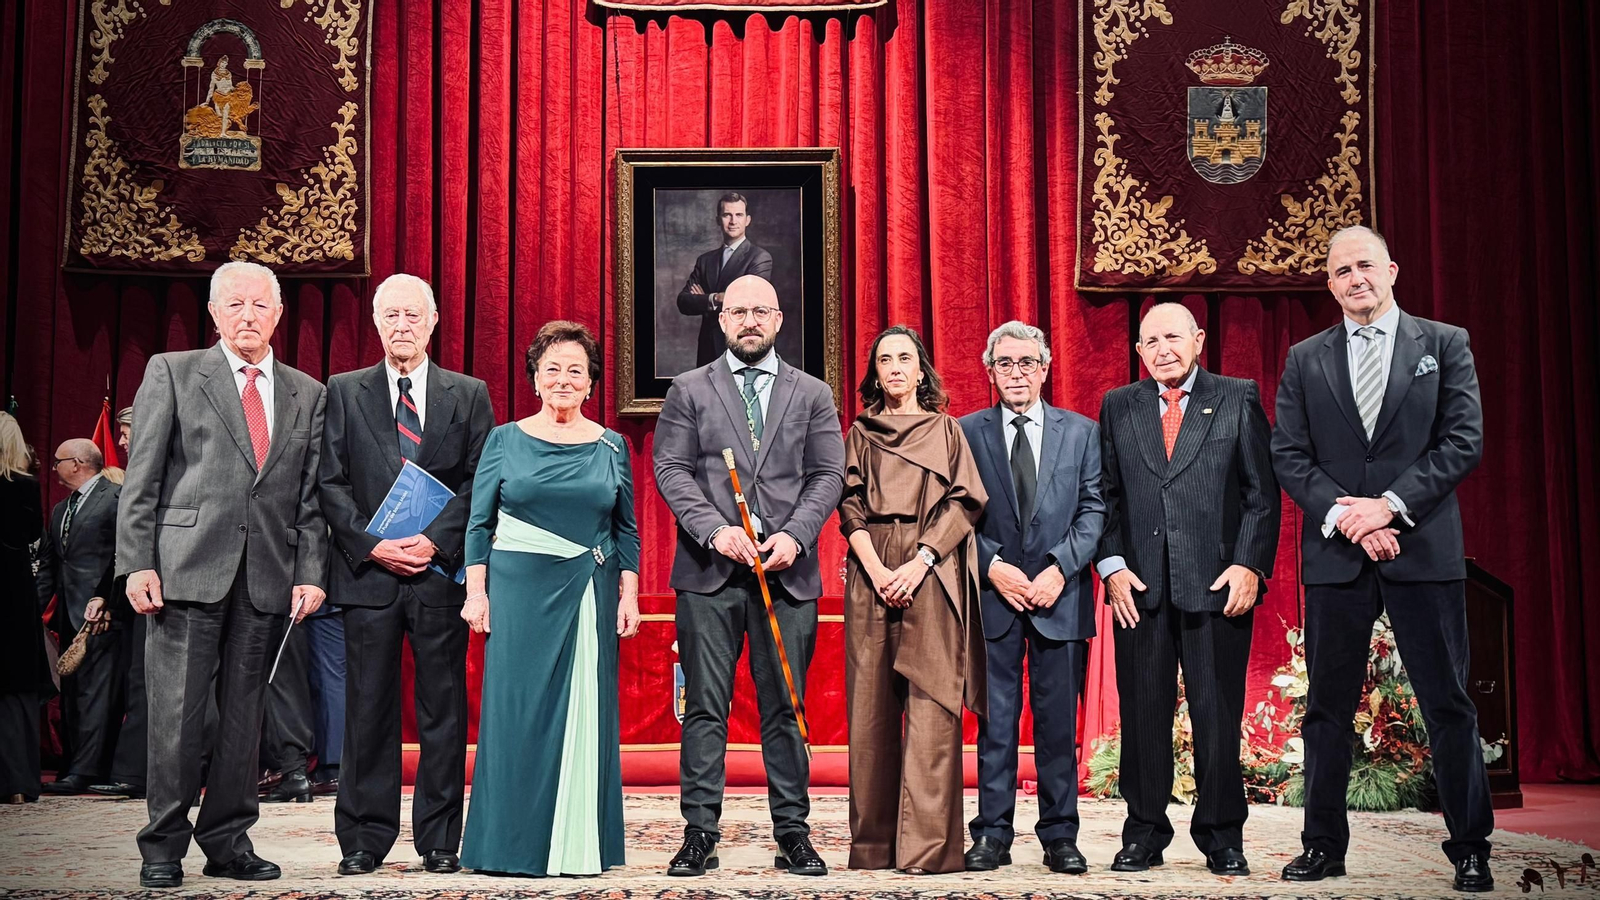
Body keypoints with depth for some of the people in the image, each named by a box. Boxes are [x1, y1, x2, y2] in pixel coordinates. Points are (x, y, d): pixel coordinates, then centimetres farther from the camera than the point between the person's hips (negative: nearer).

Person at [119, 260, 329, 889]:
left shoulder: (308, 394, 14)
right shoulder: (171, 373, 6)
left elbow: (311, 495, 11)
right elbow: (141, 478, 1)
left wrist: (311, 571, 1)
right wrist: (137, 563, -7)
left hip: (269, 577, 3)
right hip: (187, 569, -3)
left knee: (244, 713, 7)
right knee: (176, 713, -2)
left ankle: (227, 842, 17)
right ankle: (163, 847, 10)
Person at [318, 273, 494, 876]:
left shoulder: (469, 395, 10)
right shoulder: (344, 392, 10)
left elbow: (479, 482, 3)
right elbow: (330, 482, 4)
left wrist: (435, 540, -10)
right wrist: (373, 546, -8)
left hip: (441, 571, 0)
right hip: (368, 571, 0)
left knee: (443, 708, 2)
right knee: (368, 708, 2)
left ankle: (440, 841, 10)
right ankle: (364, 842, 10)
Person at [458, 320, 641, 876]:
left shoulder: (611, 446, 9)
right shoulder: (505, 441, 5)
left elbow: (626, 529, 11)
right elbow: (479, 524, 4)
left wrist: (628, 595, 3)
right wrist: (476, 592, -4)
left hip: (591, 596, 2)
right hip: (520, 590, -1)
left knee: (586, 712, 2)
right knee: (517, 712, -1)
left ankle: (580, 846, 10)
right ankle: (516, 845, 8)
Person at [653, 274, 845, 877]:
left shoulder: (812, 394, 12)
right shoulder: (689, 391, 10)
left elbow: (827, 475, 6)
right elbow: (671, 470, 1)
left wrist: (794, 536, -10)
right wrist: (716, 530, -13)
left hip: (788, 572, 1)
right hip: (708, 573, -1)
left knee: (785, 708, 5)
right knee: (705, 708, 0)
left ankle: (792, 832, 12)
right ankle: (700, 832, 7)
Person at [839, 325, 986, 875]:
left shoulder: (946, 431, 13)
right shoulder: (860, 434, 17)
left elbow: (963, 502, 3)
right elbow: (850, 507, 7)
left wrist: (918, 562, -11)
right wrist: (876, 570, -9)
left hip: (929, 573, -2)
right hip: (872, 571, 2)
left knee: (930, 706, -9)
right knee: (871, 705, -1)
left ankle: (929, 845, -10)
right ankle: (873, 843, 4)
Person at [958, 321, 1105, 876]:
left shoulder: (1081, 433, 9)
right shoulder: (967, 433, 6)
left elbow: (1094, 511, 4)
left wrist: (1060, 568, -9)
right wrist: (992, 566, -9)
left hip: (1059, 597, 1)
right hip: (993, 595, 0)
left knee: (1059, 722, 3)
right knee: (995, 721, 2)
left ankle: (1060, 836, 11)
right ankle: (992, 835, 9)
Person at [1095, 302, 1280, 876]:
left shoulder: (1239, 399, 6)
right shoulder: (1118, 408, 13)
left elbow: (1262, 490, 2)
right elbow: (1104, 496, 10)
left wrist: (1249, 564, -8)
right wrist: (1112, 566, -2)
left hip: (1218, 583, -2)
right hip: (1139, 585, 2)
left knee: (1218, 713, 2)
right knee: (1142, 712, 5)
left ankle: (1222, 838, 14)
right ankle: (1144, 834, 16)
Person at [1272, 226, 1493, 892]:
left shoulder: (1444, 344, 6)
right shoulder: (1305, 360, 11)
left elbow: (1463, 441, -2)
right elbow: (1289, 457, 4)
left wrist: (1389, 504, -13)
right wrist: (1345, 517, -11)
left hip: (1424, 551, -2)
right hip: (1335, 556, 2)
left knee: (1448, 705, 2)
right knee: (1328, 707, 6)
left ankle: (1471, 849, 12)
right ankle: (1323, 846, 15)